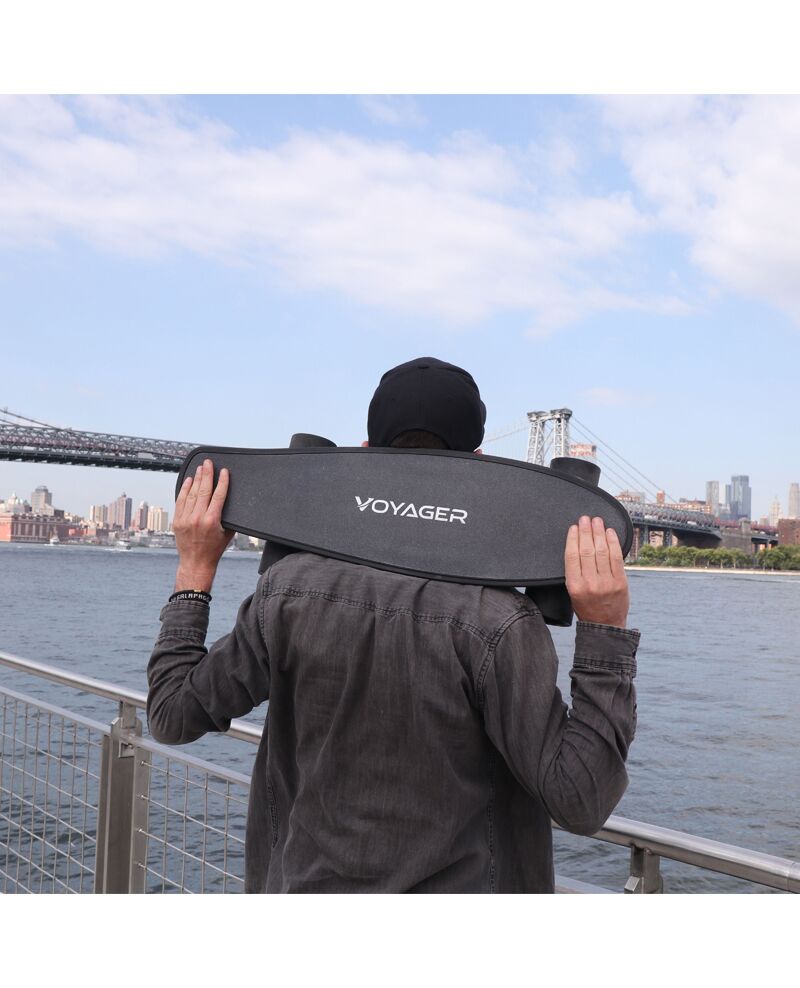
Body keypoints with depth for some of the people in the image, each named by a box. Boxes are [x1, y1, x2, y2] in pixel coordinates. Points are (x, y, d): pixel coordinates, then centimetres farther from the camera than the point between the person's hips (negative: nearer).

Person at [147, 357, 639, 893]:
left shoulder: (291, 588, -13)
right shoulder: (498, 621, -22)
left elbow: (171, 714, -1)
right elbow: (581, 801, -17)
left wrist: (195, 572, 7)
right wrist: (606, 632, -19)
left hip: (306, 883, 3)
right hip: (455, 884, -2)